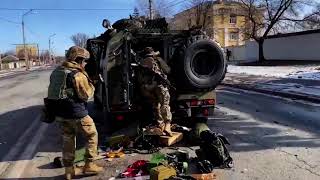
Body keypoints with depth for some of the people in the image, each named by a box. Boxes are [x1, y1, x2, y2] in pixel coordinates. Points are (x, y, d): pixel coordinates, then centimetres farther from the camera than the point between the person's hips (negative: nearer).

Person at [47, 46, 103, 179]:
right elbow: (87, 94, -12)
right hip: (77, 114, -8)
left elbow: (52, 91, 14)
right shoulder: (78, 75, -16)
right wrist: (87, 79, -2)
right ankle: (89, 165, 13)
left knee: (67, 140, 16)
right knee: (92, 135, 10)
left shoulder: (57, 72, 10)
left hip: (60, 113, 8)